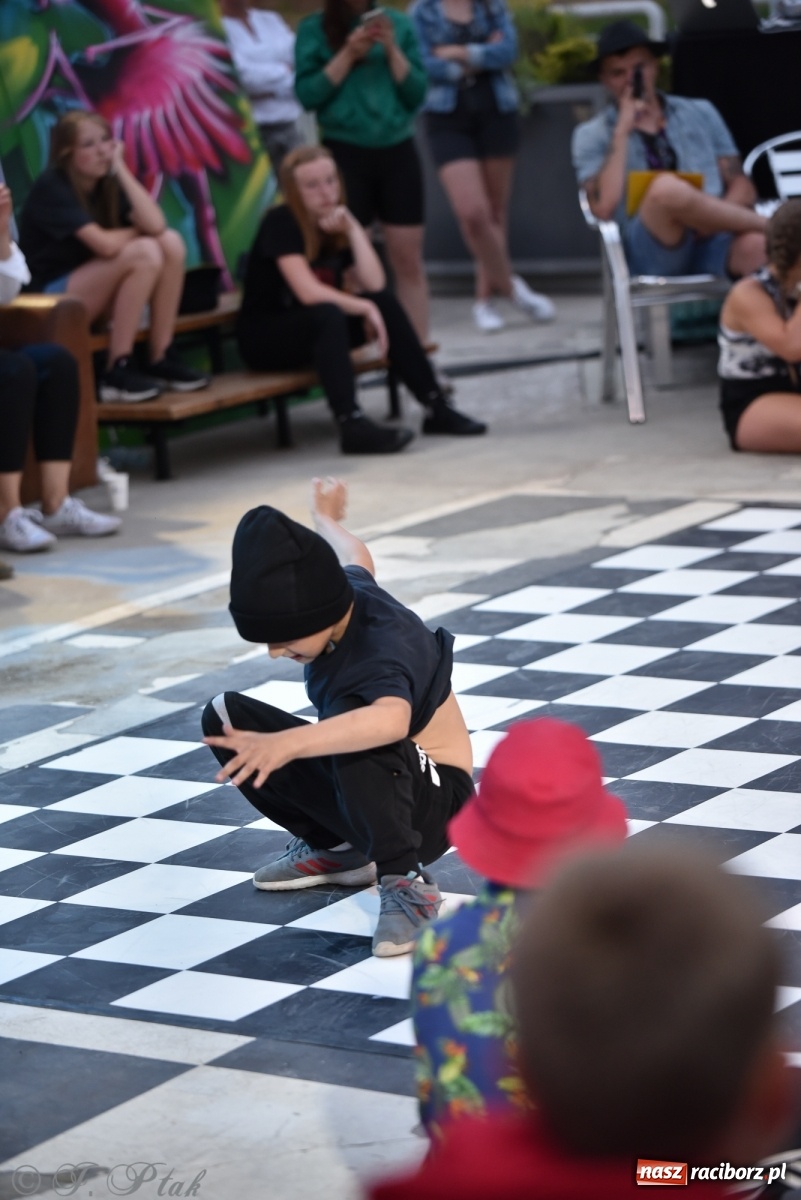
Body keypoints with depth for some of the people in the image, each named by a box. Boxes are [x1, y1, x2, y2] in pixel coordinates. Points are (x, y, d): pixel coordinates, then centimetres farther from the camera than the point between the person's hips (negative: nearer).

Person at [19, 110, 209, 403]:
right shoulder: (51, 188, -17)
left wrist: (120, 168, -11)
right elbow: (105, 245, -28)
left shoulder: (107, 183, 5)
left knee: (171, 242, -12)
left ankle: (160, 360, -11)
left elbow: (155, 224, -13)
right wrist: (139, 233, -7)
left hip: (95, 291, 8)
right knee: (144, 253, -27)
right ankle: (117, 371, -23)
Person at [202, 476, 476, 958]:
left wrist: (287, 744, -69)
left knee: (351, 729, -40)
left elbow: (391, 720, -58)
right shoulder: (347, 589, -9)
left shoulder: (379, 651, -33)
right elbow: (354, 555, 19)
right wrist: (327, 519, 42)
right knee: (226, 717, -3)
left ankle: (407, 884, -26)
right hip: (357, 781, 9)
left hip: (431, 803, -9)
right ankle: (334, 849, 12)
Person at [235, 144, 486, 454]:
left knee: (384, 301, -13)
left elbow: (374, 285, -13)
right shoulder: (281, 223, -17)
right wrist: (364, 309, -23)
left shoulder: (336, 224, 3)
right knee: (328, 314, -35)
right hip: (264, 336, -7)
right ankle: (351, 425, -46)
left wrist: (352, 228, -16)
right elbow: (308, 292, -28)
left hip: (316, 330, 7)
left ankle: (436, 408, -14)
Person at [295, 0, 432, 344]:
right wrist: (349, 54, -14)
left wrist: (392, 50, -9)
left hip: (398, 151, 2)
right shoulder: (314, 28, 2)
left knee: (408, 260, 2)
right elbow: (308, 94, -7)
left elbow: (418, 94, 4)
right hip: (345, 154, -2)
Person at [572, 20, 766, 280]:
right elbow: (603, 208, -4)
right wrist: (622, 133, -3)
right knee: (666, 187, -33)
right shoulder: (591, 136, 13)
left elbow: (742, 187, 16)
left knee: (757, 244, -34)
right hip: (650, 254, -1)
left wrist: (715, 218, -6)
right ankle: (768, 224, -14)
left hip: (714, 243, 2)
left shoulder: (701, 114, 21)